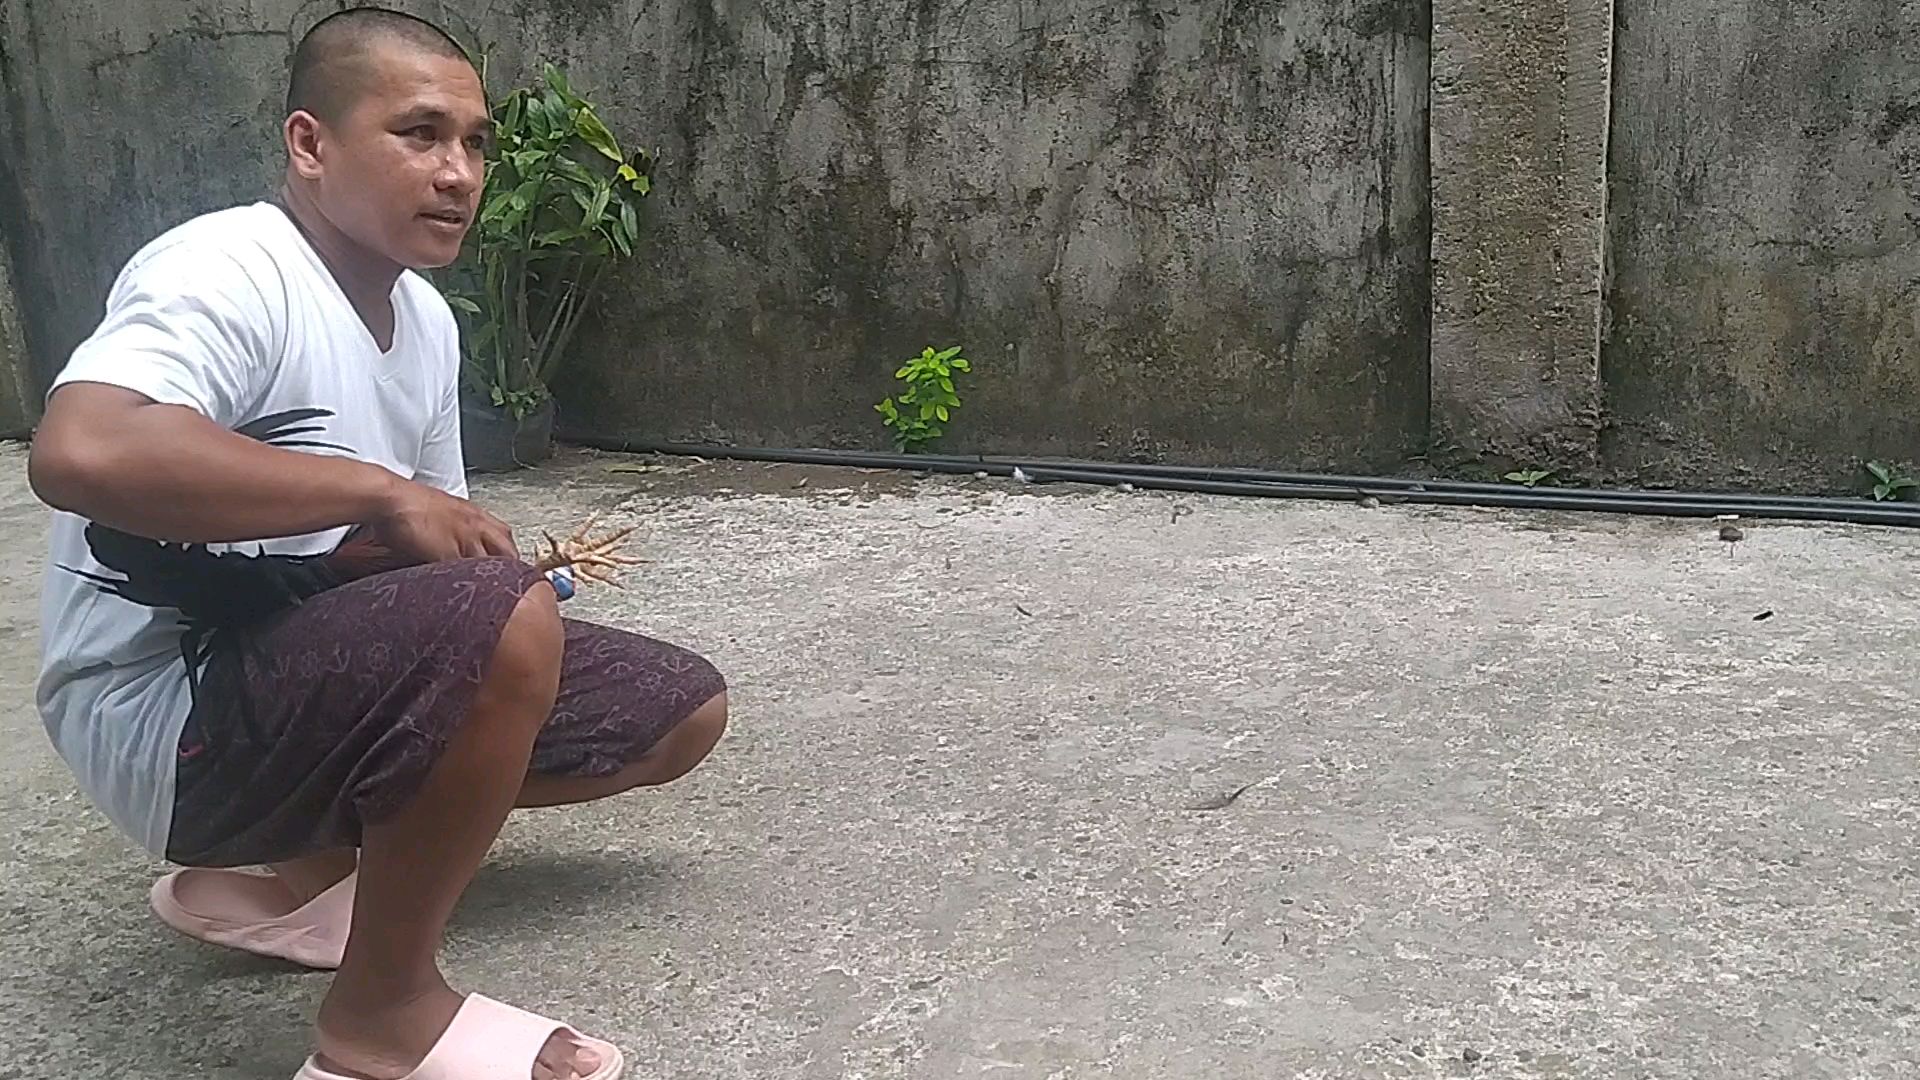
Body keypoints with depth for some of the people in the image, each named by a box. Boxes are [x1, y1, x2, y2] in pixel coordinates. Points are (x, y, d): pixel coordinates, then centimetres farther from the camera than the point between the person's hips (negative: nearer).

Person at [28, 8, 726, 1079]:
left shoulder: (427, 320, 7)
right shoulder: (228, 270, -19)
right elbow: (81, 452, -39)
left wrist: (459, 534, -7)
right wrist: (383, 491, -30)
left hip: (324, 662, 9)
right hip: (169, 710, -9)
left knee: (681, 709, 6)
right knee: (502, 619, -35)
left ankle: (292, 871, 8)